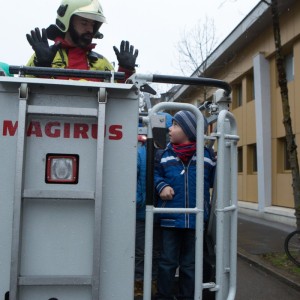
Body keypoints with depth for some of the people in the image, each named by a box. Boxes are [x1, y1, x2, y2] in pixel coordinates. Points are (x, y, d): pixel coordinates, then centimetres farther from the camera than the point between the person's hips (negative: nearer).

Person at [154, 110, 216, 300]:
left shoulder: (206, 154, 2)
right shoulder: (166, 153, 2)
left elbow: (215, 180, 10)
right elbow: (155, 173, 10)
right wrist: (161, 186, -9)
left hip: (196, 219, 0)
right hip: (170, 218, 0)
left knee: (190, 264, 15)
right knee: (167, 262, 9)